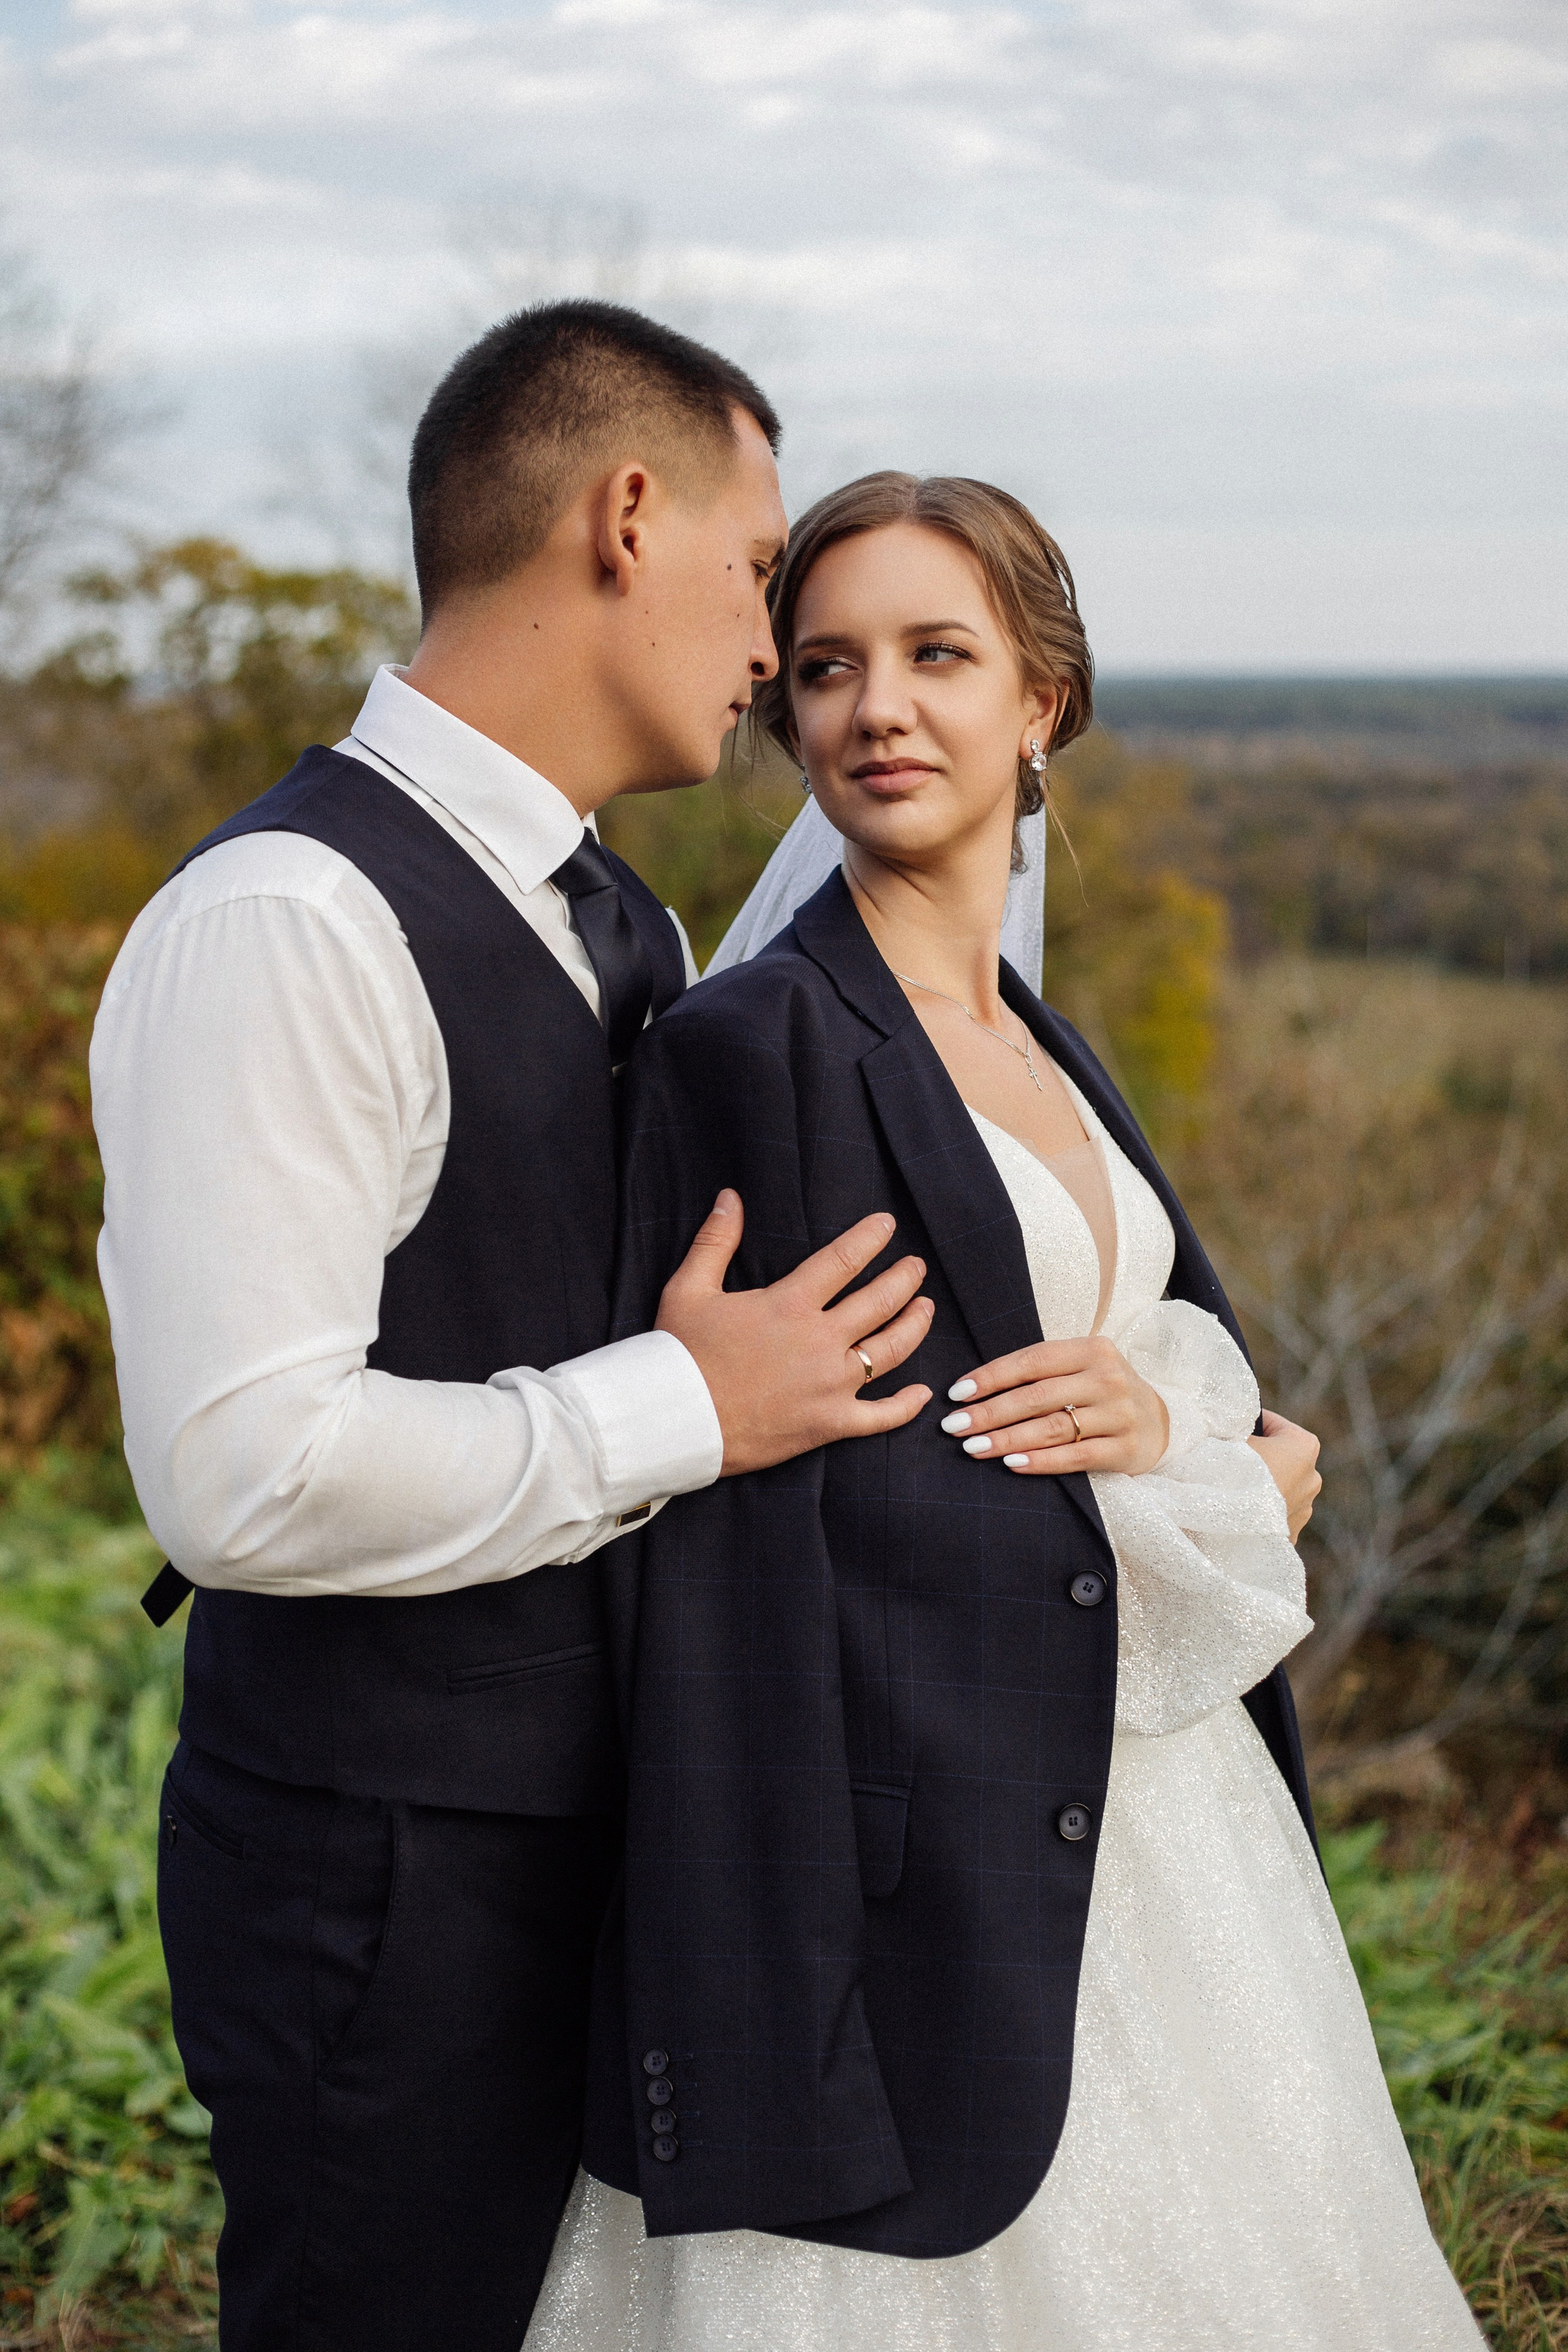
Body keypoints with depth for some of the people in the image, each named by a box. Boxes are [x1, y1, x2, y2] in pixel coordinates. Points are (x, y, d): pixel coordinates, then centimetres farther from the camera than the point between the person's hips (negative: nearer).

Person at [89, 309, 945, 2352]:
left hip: (609, 1851, 9)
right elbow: (245, 1469, -28)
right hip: (388, 1881, -9)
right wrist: (682, 1410, -19)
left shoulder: (628, 930, 12)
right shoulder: (287, 922, -20)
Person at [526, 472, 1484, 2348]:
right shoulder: (751, 1045, -13)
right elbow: (728, 1553, -17)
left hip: (1155, 1815, 8)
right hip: (927, 1881, -8)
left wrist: (1175, 1434, -5)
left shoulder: (1043, 1046, 12)